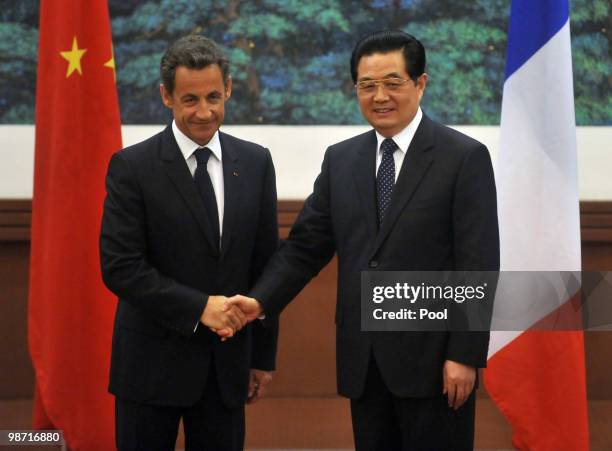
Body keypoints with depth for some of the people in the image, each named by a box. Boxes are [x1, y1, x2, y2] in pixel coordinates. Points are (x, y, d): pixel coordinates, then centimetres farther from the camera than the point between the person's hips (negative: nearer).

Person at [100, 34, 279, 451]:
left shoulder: (255, 163, 5)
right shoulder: (132, 167, -7)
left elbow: (265, 264, 9)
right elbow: (120, 267, -13)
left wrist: (264, 355, 9)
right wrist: (199, 306, -20)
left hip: (227, 363, 3)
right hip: (152, 362, -3)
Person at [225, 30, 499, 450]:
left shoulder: (465, 158, -5)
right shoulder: (341, 160, 10)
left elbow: (478, 264, -9)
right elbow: (306, 245, 8)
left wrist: (464, 355, -14)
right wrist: (260, 300, -8)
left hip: (432, 362, -4)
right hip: (364, 363, 5)